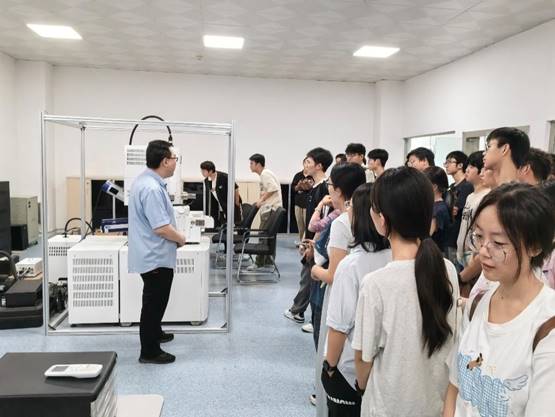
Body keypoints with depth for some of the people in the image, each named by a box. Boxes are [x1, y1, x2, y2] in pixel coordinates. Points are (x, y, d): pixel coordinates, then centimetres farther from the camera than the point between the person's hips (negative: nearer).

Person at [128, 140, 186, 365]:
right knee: (154, 302, 2)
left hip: (152, 255, 11)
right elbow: (161, 228, -29)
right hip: (156, 257, -11)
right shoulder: (152, 188, -26)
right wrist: (180, 238, -11)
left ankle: (155, 333, 44)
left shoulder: (146, 181, 8)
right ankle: (149, 351, 14)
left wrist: (174, 238, 17)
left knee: (155, 300, 26)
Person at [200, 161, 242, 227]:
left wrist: (237, 204, -3)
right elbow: (207, 198, 6)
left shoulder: (224, 177, -20)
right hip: (219, 211, 5)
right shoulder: (206, 181, -1)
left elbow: (236, 189, -10)